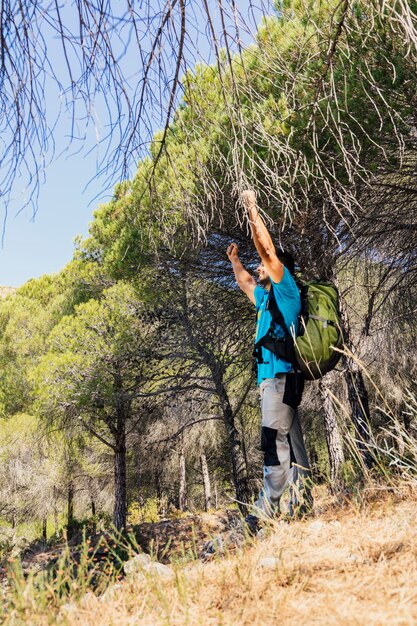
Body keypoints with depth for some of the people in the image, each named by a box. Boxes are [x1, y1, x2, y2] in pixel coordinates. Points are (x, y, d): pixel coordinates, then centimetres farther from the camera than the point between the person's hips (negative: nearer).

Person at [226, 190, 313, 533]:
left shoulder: (286, 288, 1)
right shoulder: (266, 298, 24)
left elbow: (268, 249, -5)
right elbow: (244, 282, 43)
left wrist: (252, 208, 2)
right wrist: (234, 259, 42)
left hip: (281, 374, -10)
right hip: (273, 376, 10)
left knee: (275, 443, -14)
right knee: (291, 444, 6)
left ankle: (265, 513, -15)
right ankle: (302, 508, 8)